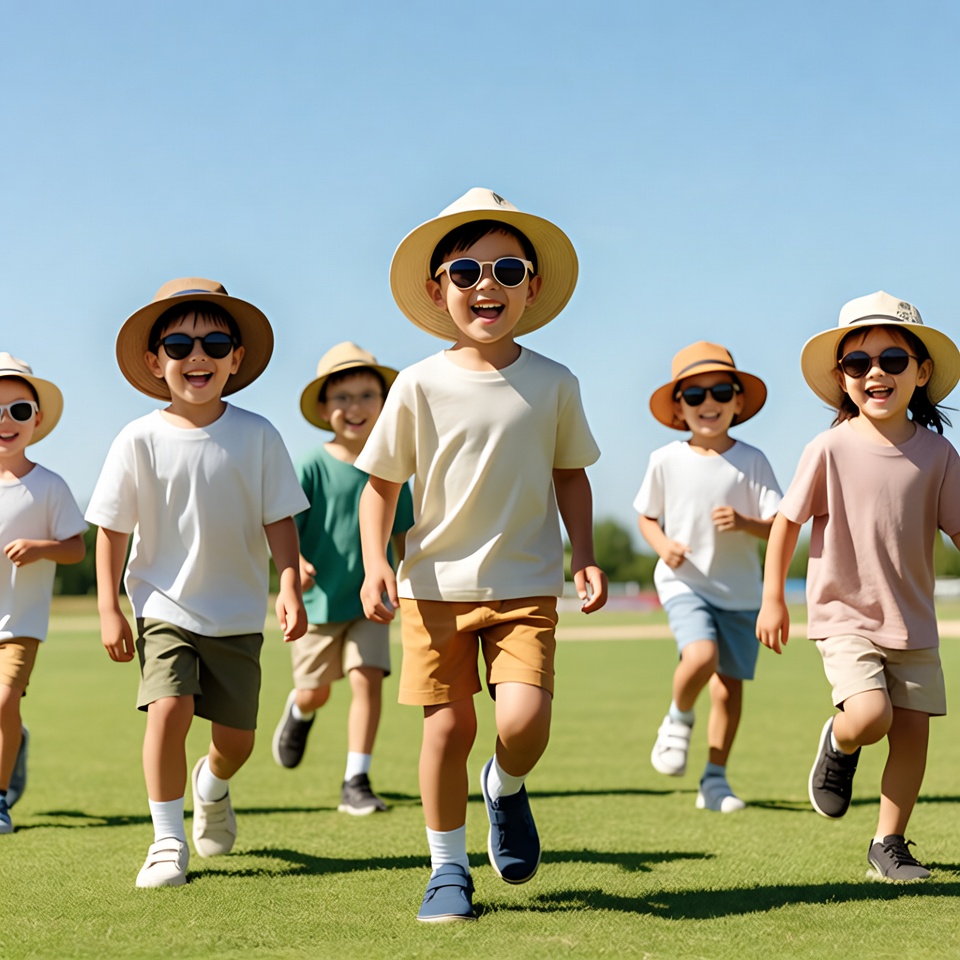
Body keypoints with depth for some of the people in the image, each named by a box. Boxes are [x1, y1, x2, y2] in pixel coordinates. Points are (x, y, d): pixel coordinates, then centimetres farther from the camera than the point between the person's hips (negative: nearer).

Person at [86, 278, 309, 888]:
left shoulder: (256, 436, -6)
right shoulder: (141, 440, -8)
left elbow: (280, 520, -3)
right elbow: (113, 530, -2)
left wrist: (290, 588, -13)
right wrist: (109, 608, -5)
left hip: (238, 615, 2)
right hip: (165, 606, -1)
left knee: (237, 737, 7)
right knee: (169, 708, -22)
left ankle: (213, 787, 44)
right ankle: (168, 842, -6)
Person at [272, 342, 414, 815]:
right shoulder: (312, 469, -14)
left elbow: (402, 536, 8)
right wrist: (295, 562, -39)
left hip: (370, 600, 2)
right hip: (318, 600, -2)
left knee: (368, 678, -14)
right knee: (316, 692, 11)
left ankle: (356, 782, -7)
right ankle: (298, 710, 49)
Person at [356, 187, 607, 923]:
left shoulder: (553, 385, -1)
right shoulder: (420, 386, -5)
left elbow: (570, 475, 10)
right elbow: (381, 482, 1)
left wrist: (584, 556, -1)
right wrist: (375, 565, -11)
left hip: (526, 585, 0)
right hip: (437, 585, 0)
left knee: (525, 720, -16)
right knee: (449, 725, 2)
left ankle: (507, 789, 20)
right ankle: (449, 870, 20)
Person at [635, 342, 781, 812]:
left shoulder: (751, 461, -4)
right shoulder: (666, 461, -2)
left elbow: (778, 526, -5)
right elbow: (647, 517, 10)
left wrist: (744, 523, -26)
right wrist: (663, 545, -11)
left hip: (739, 591, 1)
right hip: (684, 583, -1)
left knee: (729, 686, 1)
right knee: (701, 655, -27)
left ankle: (715, 781, 16)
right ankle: (678, 719, 5)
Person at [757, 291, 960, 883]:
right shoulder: (831, 449, -10)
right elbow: (787, 523, -1)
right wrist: (773, 601, 0)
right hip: (845, 617, -3)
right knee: (869, 715, -21)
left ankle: (889, 845, 18)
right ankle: (838, 745, 16)